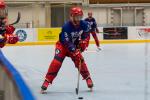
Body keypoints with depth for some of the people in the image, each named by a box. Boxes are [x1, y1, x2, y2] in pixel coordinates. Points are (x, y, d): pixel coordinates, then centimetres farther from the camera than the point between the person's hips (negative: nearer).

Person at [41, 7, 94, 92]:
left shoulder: (84, 24, -16)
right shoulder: (66, 27, -32)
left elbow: (86, 35, 5)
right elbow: (67, 42, -32)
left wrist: (83, 42, -13)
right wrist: (75, 52, -39)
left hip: (76, 45, 4)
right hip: (63, 45, -4)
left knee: (80, 60, -8)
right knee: (57, 61, -20)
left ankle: (88, 78, 10)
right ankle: (47, 80, -18)